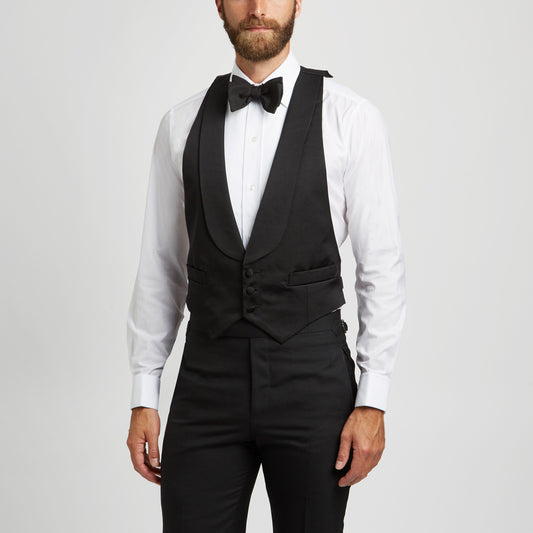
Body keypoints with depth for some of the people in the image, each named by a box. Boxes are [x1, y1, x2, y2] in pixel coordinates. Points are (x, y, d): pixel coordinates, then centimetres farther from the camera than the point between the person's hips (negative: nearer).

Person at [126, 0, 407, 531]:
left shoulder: (352, 117, -2)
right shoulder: (182, 122, 6)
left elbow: (382, 265, -2)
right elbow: (159, 266, 8)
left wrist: (373, 401, -7)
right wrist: (143, 396, 6)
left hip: (311, 381, -2)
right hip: (207, 382, 2)